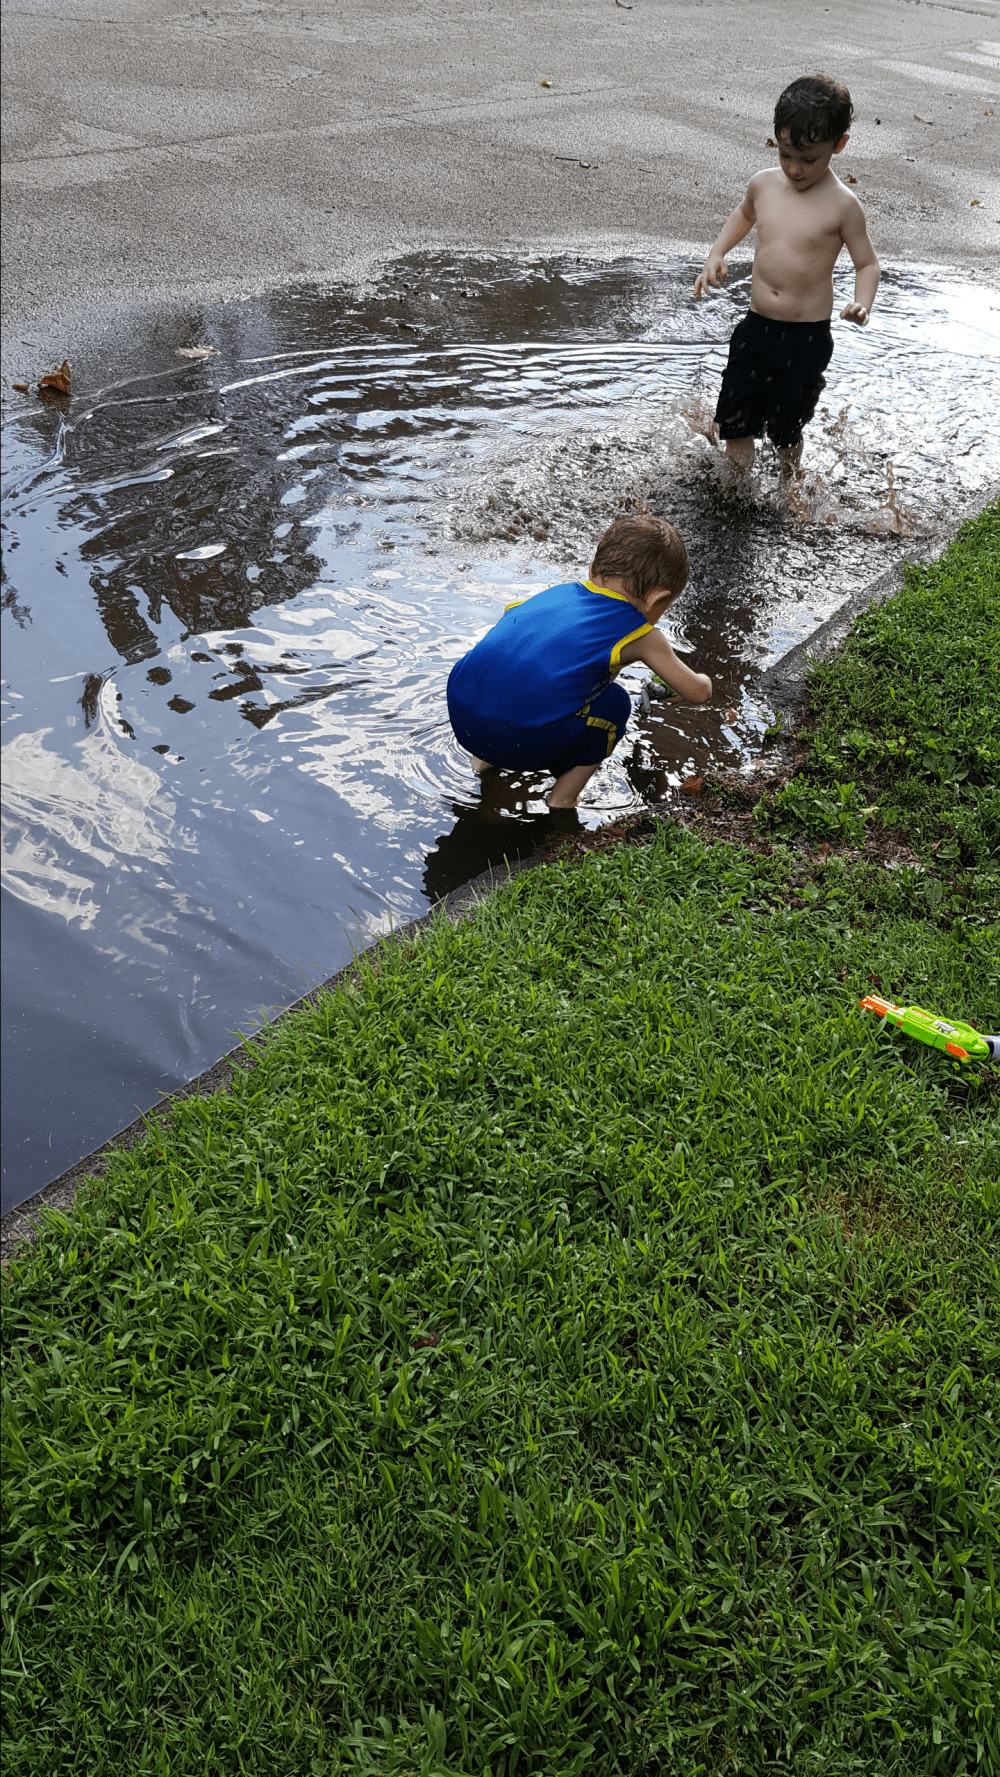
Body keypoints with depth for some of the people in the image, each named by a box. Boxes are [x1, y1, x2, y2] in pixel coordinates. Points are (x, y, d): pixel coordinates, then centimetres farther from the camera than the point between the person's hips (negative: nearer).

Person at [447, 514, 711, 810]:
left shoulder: (561, 591, 22)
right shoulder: (639, 634, 6)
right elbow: (698, 693, 18)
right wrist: (702, 679, 43)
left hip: (460, 716, 6)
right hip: (522, 742, -6)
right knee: (614, 704, 17)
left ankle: (485, 759, 32)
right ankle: (562, 800, 17)